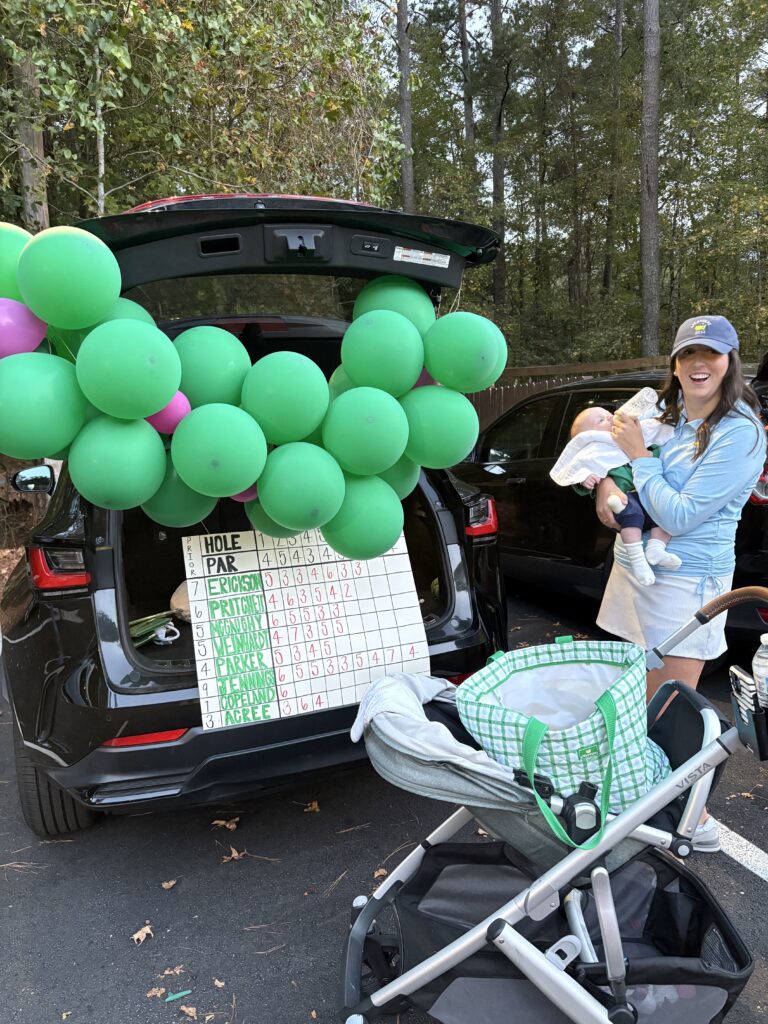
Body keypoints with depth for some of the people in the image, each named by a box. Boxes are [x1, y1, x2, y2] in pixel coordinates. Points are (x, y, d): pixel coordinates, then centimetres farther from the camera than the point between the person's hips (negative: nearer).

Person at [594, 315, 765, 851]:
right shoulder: (666, 416, 5)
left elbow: (679, 517, -21)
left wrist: (638, 453, -15)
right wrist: (606, 482, -4)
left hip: (685, 583, -7)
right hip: (633, 568, 7)